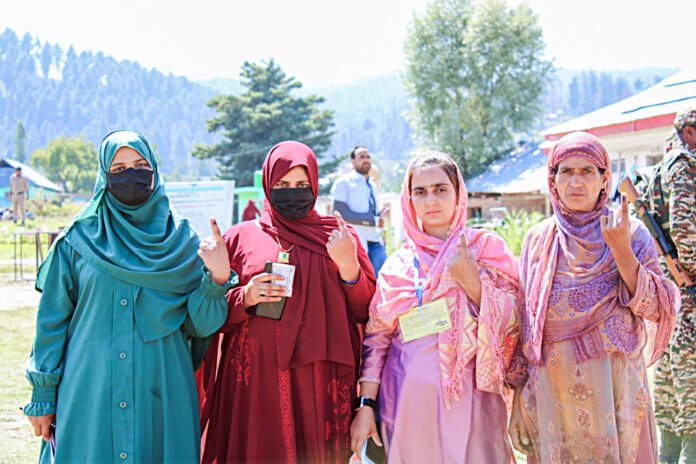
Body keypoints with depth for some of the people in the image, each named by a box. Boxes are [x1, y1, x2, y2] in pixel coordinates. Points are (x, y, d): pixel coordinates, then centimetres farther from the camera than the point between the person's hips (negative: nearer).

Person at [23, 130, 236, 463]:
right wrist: (43, 396, 4)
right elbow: (52, 320, 5)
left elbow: (199, 326, 2)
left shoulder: (181, 240, 5)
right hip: (90, 394, -1)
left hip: (161, 394, 1)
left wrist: (217, 279, -15)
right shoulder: (77, 240, 3)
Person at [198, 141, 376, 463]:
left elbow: (365, 312, 4)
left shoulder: (337, 236, 9)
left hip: (320, 384, 1)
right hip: (255, 381, 0)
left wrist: (348, 265, -10)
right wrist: (244, 299, -11)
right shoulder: (241, 238, 7)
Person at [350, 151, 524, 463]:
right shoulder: (398, 264, 5)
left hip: (469, 399, -1)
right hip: (407, 401, 1)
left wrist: (470, 278, -16)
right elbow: (377, 336, 4)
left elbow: (512, 324, -4)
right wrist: (366, 405, -2)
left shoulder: (486, 248, 2)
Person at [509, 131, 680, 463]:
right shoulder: (537, 239, 5)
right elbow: (525, 323, 9)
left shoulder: (630, 232, -1)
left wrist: (622, 250, -18)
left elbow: (656, 310, -8)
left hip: (615, 384, -2)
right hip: (553, 385, 2)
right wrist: (521, 397, 8)